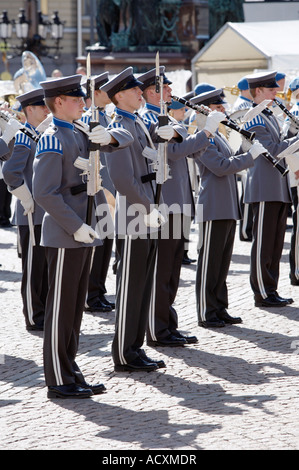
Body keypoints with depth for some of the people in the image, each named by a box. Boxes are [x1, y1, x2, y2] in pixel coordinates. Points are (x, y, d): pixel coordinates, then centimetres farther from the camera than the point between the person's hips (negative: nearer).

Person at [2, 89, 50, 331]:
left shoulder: (43, 136, 14)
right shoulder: (24, 138, -14)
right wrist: (27, 199, -21)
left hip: (48, 214, 9)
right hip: (32, 215, -9)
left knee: (46, 264, 14)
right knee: (33, 266, -1)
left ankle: (46, 312, 23)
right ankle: (34, 318, 5)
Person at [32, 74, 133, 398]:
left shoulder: (79, 134, 13)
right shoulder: (53, 140, -14)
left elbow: (126, 140, 20)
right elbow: (44, 193, -20)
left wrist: (110, 137, -3)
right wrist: (76, 226, -21)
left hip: (83, 233, 9)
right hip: (64, 237, -9)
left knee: (75, 307, 13)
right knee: (61, 308, -3)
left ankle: (70, 374, 19)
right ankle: (58, 381, 2)